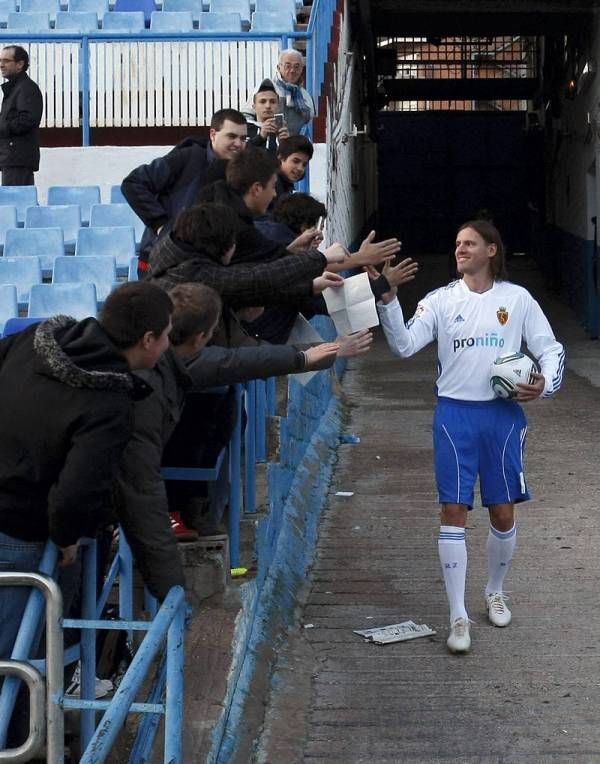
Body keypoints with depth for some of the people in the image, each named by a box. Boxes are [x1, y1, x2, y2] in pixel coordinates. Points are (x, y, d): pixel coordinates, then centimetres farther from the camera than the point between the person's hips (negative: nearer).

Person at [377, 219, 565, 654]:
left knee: (503, 512, 8)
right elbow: (404, 345, -9)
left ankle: (496, 592, 34)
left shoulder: (517, 299, 2)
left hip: (503, 415, 1)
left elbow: (551, 350, 5)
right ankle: (459, 616, 2)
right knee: (453, 512, -4)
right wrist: (388, 298, -22)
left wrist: (544, 383, -15)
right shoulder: (442, 300, 2)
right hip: (456, 414, 0)